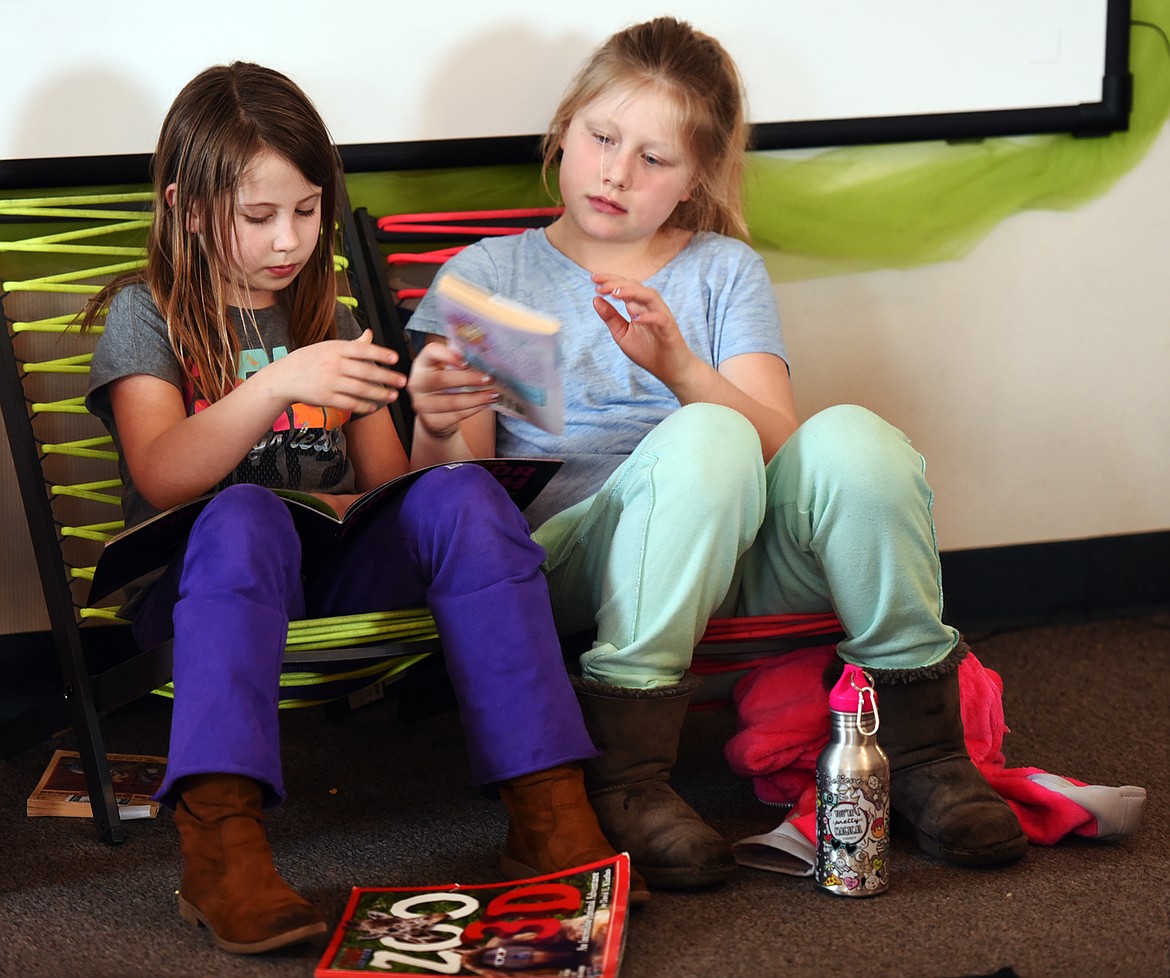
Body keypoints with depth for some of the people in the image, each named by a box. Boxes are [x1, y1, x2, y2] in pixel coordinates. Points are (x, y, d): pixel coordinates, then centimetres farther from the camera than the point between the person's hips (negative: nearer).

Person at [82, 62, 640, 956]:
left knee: (462, 492, -26)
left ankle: (549, 808, -35)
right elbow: (160, 477, -10)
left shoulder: (329, 319, 23)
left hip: (339, 571, 4)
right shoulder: (146, 316, 8)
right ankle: (222, 844, -52)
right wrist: (278, 385, -24)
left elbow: (389, 480, 20)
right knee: (245, 515, -38)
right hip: (202, 578, -3)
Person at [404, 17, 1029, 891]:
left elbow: (780, 439, -1)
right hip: (569, 554, -2)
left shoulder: (726, 270, 18)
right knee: (706, 438, -34)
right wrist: (438, 431, -20)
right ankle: (624, 772, -29)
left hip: (736, 555, 3)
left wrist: (680, 368, -20)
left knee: (853, 440, -29)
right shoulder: (489, 275, 14)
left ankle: (923, 744, -14)